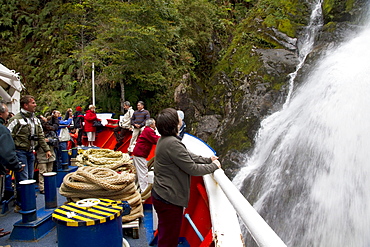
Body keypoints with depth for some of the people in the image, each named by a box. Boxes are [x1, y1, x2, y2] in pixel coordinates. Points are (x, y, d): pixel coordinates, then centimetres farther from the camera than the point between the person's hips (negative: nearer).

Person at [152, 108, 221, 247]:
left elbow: (188, 156, 15)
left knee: (165, 235, 25)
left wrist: (208, 159, 15)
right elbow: (193, 169, -21)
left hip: (161, 196, 10)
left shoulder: (164, 140, 8)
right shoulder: (172, 143, -24)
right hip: (169, 200, -10)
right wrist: (214, 166, -6)